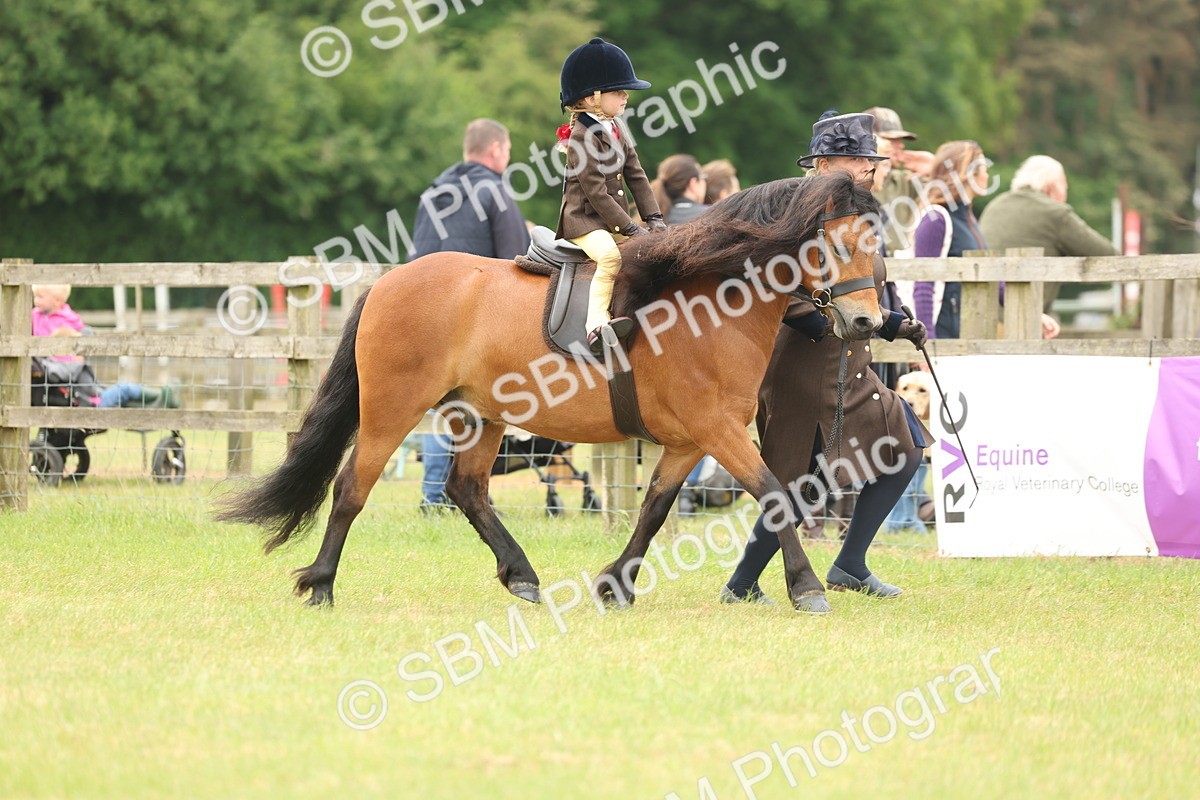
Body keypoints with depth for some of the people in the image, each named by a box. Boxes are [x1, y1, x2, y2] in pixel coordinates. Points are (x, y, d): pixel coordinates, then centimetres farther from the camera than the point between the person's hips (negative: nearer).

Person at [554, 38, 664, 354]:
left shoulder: (617, 129, 13)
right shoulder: (582, 137, -16)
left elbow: (636, 176, 14)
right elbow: (596, 192, -20)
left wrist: (655, 219, 2)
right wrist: (630, 229, -20)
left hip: (614, 222, 9)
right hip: (584, 221, -9)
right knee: (611, 255, -34)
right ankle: (596, 326, -38)